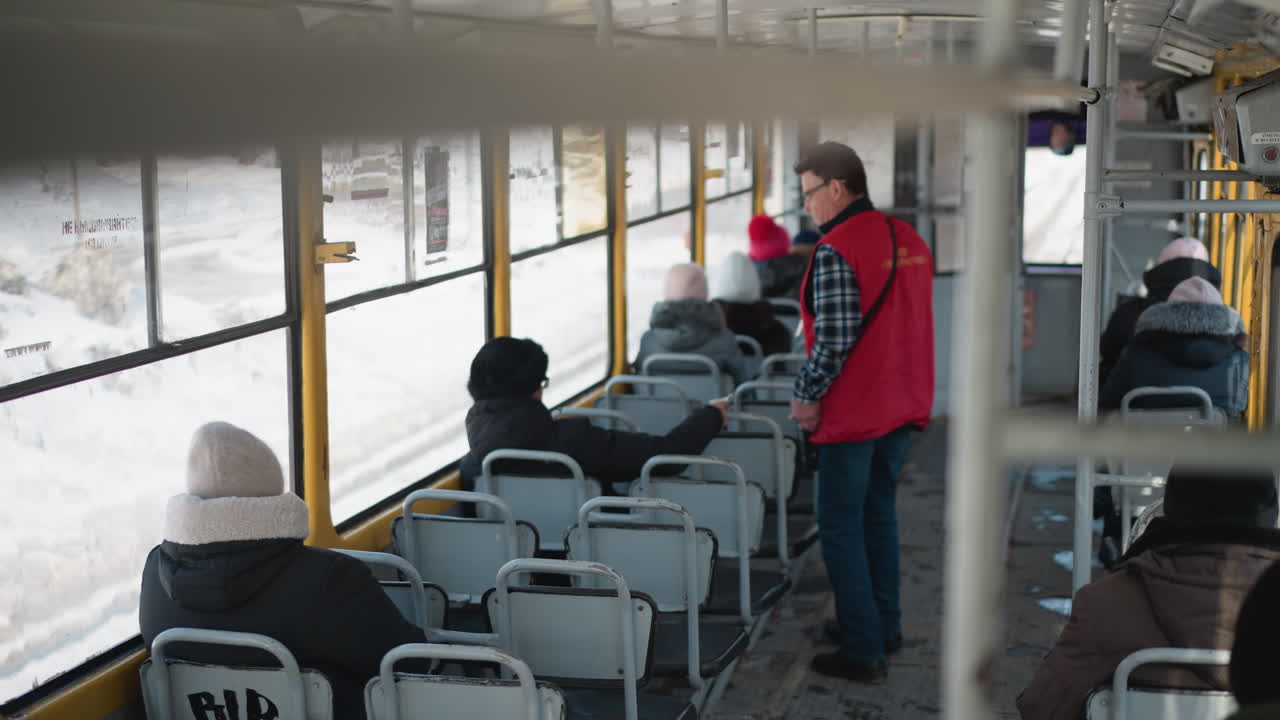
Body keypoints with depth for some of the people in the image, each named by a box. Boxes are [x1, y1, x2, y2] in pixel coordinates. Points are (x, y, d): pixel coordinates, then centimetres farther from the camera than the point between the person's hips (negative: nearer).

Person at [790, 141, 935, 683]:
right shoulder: (908, 239, 8)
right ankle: (884, 624, 30)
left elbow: (834, 338, -22)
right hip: (902, 407, 8)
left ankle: (863, 651, 4)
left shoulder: (835, 250, -19)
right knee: (879, 514, 20)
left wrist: (807, 396, -10)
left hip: (853, 413, -8)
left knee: (841, 528, 1)